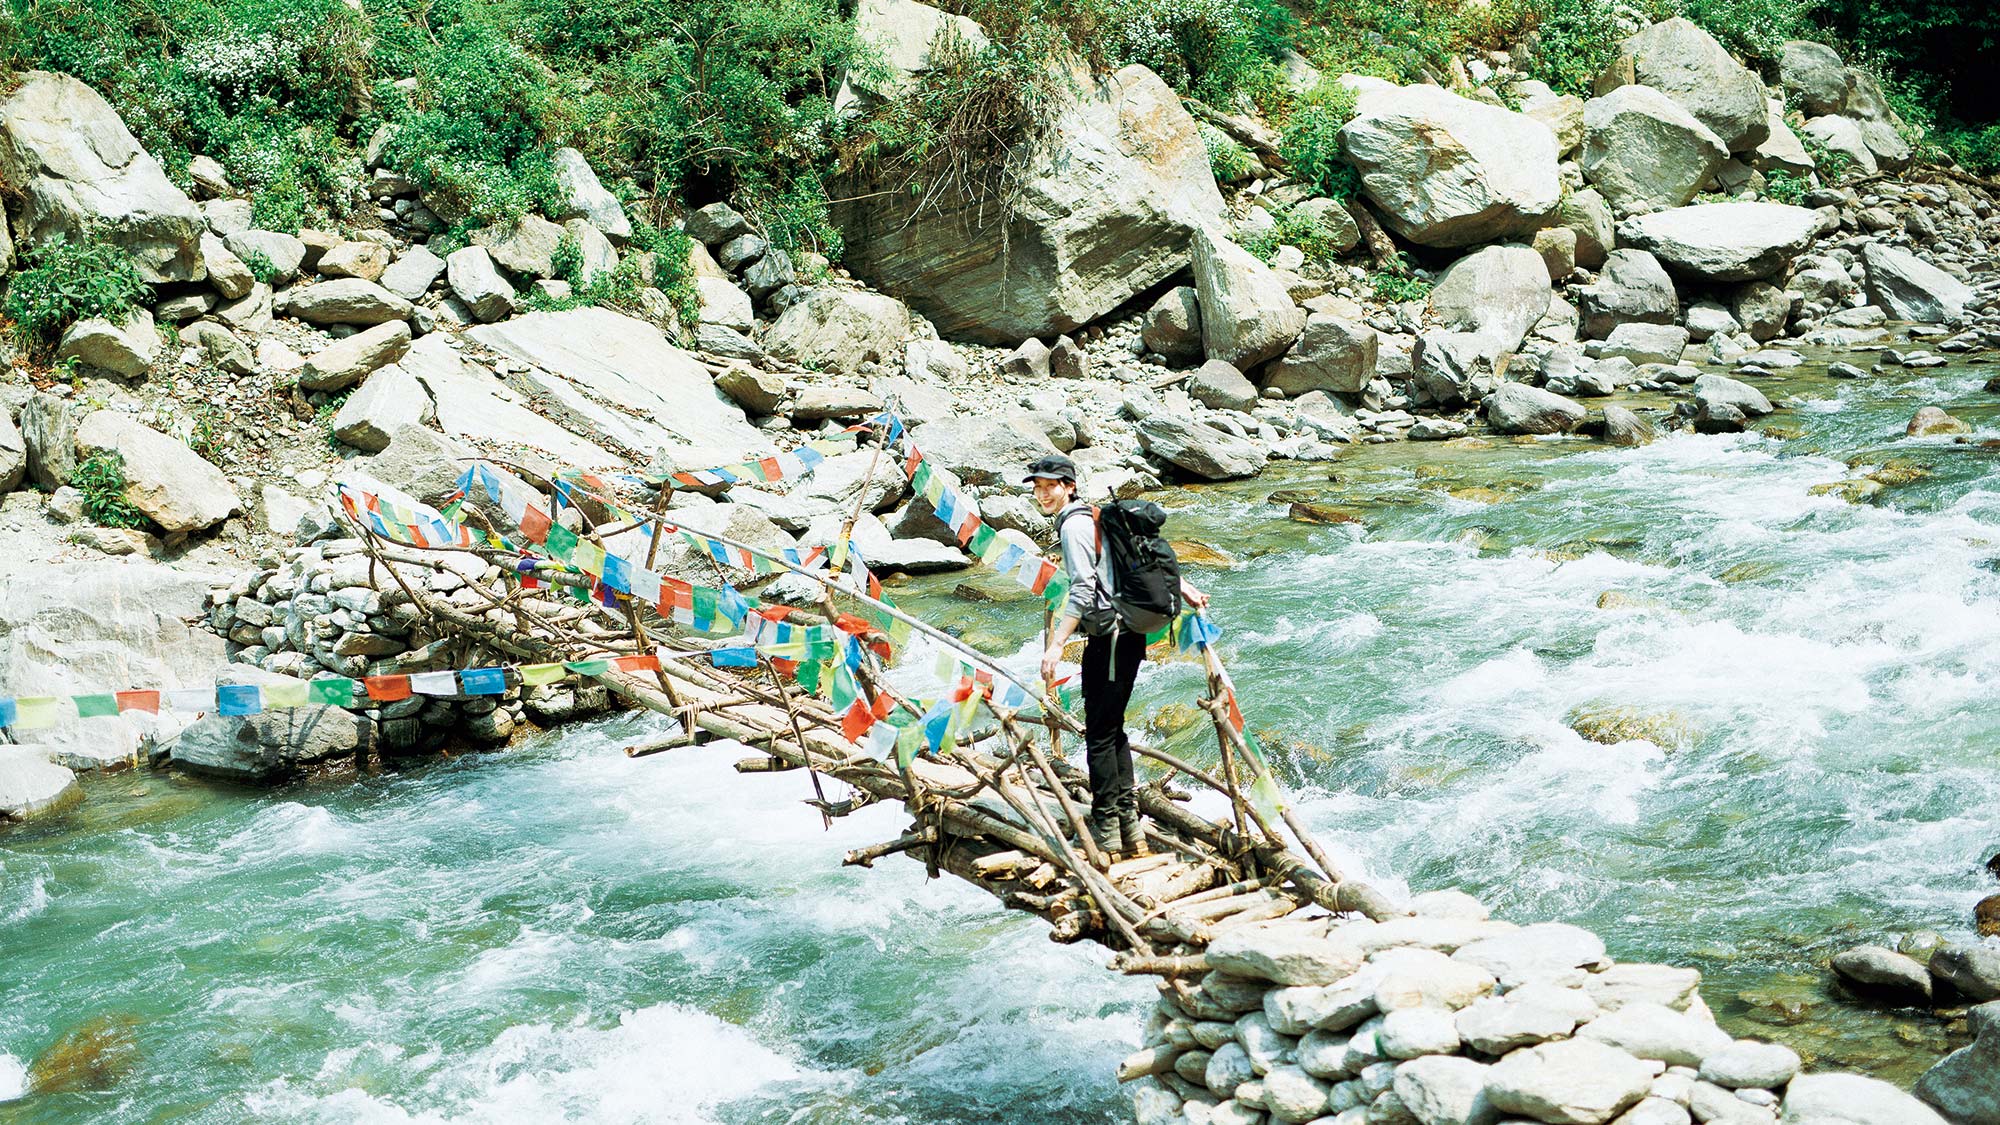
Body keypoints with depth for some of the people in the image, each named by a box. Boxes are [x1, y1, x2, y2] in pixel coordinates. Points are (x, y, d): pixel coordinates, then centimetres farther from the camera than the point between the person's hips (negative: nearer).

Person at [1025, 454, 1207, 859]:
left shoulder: (1074, 526, -11)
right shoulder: (1092, 517, 18)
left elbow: (1083, 591, -20)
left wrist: (1056, 644, -23)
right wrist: (1184, 589, 30)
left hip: (1113, 638, -10)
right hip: (1110, 637, 10)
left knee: (1100, 734, -8)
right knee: (1110, 730, 12)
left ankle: (1107, 834, -5)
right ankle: (1130, 829, 14)